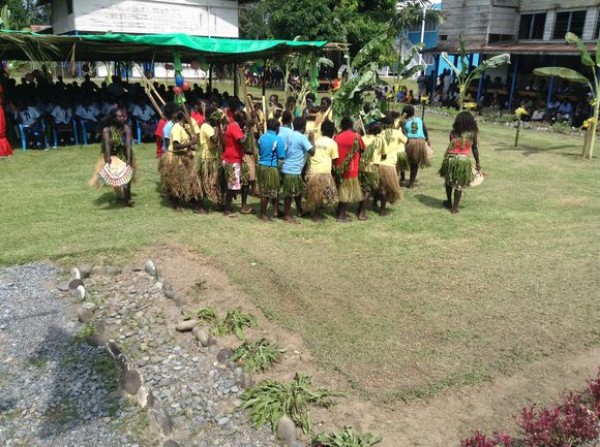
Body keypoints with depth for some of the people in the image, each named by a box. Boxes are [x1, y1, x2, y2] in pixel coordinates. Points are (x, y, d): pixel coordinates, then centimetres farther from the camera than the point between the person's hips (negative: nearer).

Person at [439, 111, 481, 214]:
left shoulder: (453, 132, 0)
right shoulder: (472, 133, -4)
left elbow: (451, 146, -1)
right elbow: (474, 148, 0)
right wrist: (477, 162, 8)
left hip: (450, 159, 2)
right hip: (463, 160, -2)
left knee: (449, 182, 21)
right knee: (459, 185, 6)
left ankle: (449, 203, 34)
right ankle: (454, 207, 10)